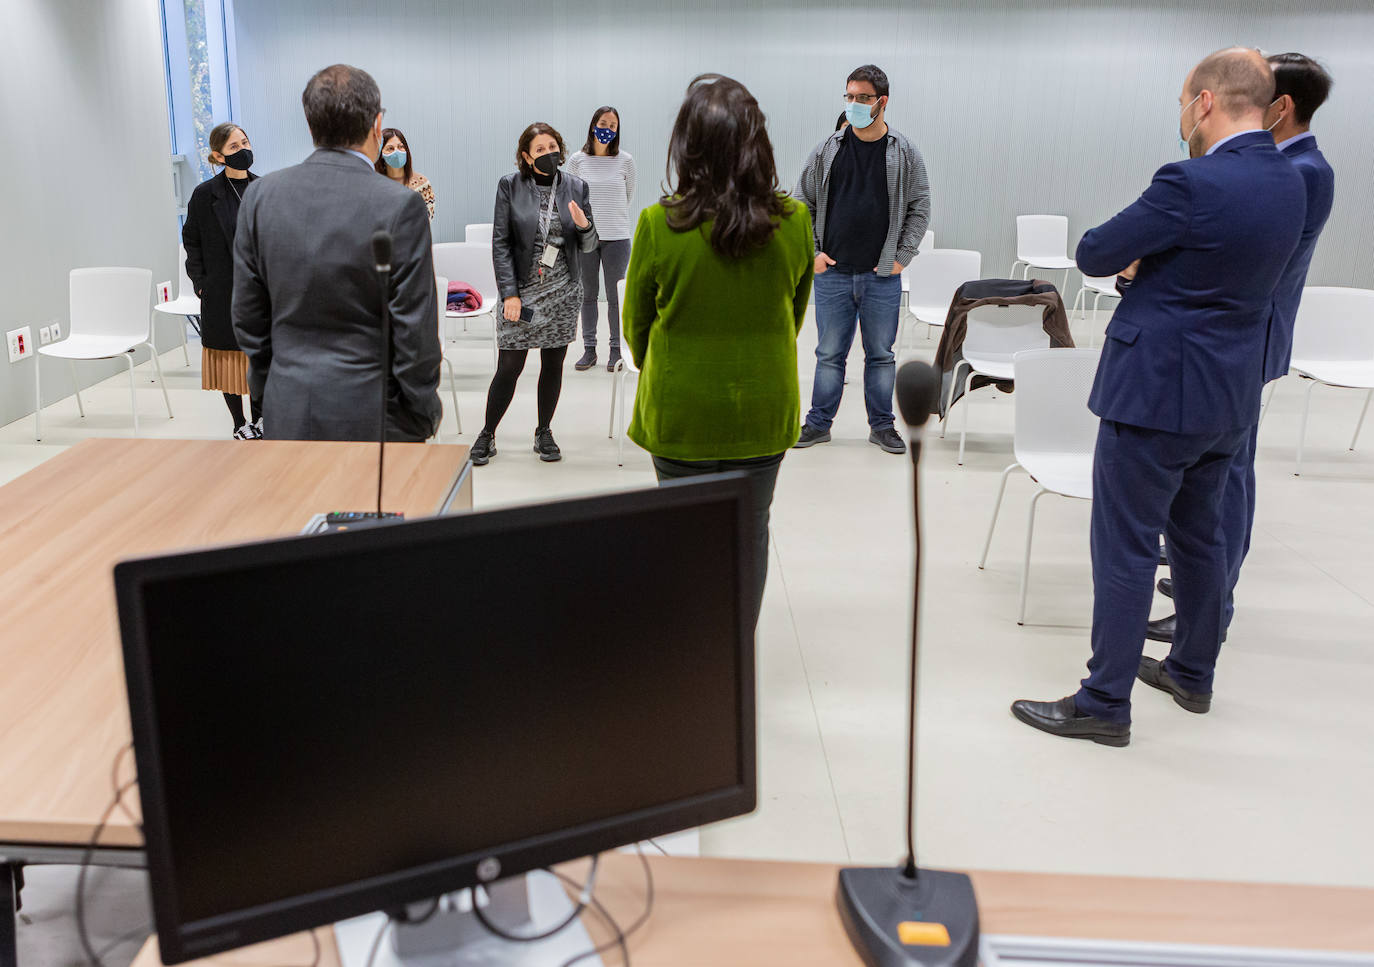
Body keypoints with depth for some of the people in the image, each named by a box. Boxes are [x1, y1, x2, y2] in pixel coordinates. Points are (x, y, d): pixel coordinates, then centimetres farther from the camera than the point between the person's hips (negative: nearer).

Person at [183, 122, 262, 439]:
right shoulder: (206, 194, -5)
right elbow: (191, 239, 2)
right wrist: (200, 281, -4)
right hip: (223, 291, -3)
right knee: (229, 352, 5)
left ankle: (259, 418, 27)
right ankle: (240, 424, 17)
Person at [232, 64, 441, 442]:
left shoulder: (261, 195, 0)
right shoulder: (400, 206, -13)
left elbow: (247, 315, 7)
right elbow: (414, 329, -11)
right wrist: (423, 416, 0)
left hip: (288, 415, 4)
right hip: (370, 415, -4)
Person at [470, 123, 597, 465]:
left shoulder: (576, 187, 4)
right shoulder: (510, 186, -3)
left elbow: (589, 246, 7)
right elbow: (500, 243, -5)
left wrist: (584, 226, -16)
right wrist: (509, 293, -12)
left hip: (563, 292, 3)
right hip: (522, 290, -3)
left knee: (553, 364, 9)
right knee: (509, 367, -3)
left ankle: (544, 433, 25)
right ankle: (487, 435, 13)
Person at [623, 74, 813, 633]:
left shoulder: (659, 225, -17)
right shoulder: (794, 222, -10)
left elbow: (635, 323, -2)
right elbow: (796, 314, 6)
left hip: (680, 413, -1)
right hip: (763, 409, 2)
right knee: (750, 532, 16)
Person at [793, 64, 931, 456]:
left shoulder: (905, 154, 2)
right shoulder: (828, 150, 3)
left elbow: (920, 209, 6)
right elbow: (802, 203, 9)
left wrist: (902, 257, -2)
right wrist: (810, 252, 0)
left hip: (882, 277, 0)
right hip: (832, 273, 1)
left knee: (881, 354, 8)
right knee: (830, 353, 7)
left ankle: (882, 425, 20)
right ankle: (819, 423, 18)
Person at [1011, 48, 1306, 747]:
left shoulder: (1192, 184, -21)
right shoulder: (1289, 182, 6)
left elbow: (1094, 255, -12)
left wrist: (1133, 257, 8)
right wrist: (1148, 261, 9)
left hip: (1157, 394, -9)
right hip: (1228, 396, 9)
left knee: (1126, 547, -1)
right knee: (1198, 535, 21)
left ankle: (1105, 704, 8)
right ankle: (1192, 673, 36)